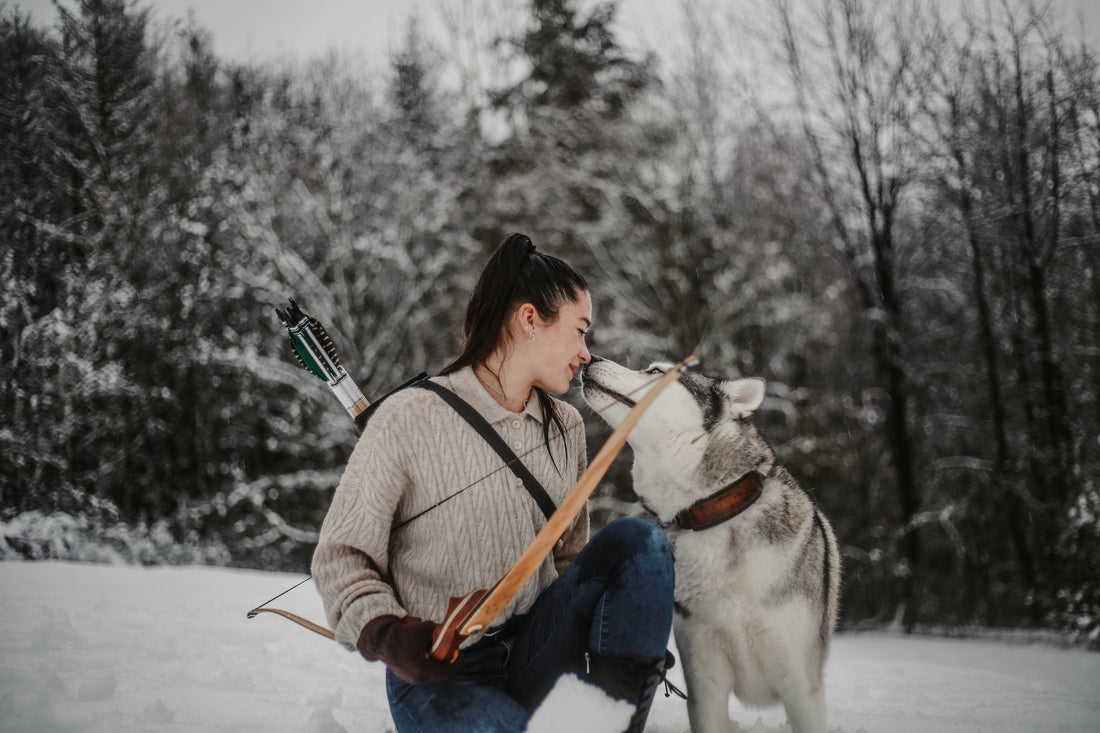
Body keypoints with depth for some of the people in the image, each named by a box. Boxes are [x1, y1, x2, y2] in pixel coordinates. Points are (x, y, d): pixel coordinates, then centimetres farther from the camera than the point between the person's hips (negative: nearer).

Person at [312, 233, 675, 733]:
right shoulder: (408, 420, -9)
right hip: (439, 674, -6)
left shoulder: (566, 427, 10)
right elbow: (342, 555, -5)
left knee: (638, 538, -15)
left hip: (535, 650, 6)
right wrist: (384, 632, -24)